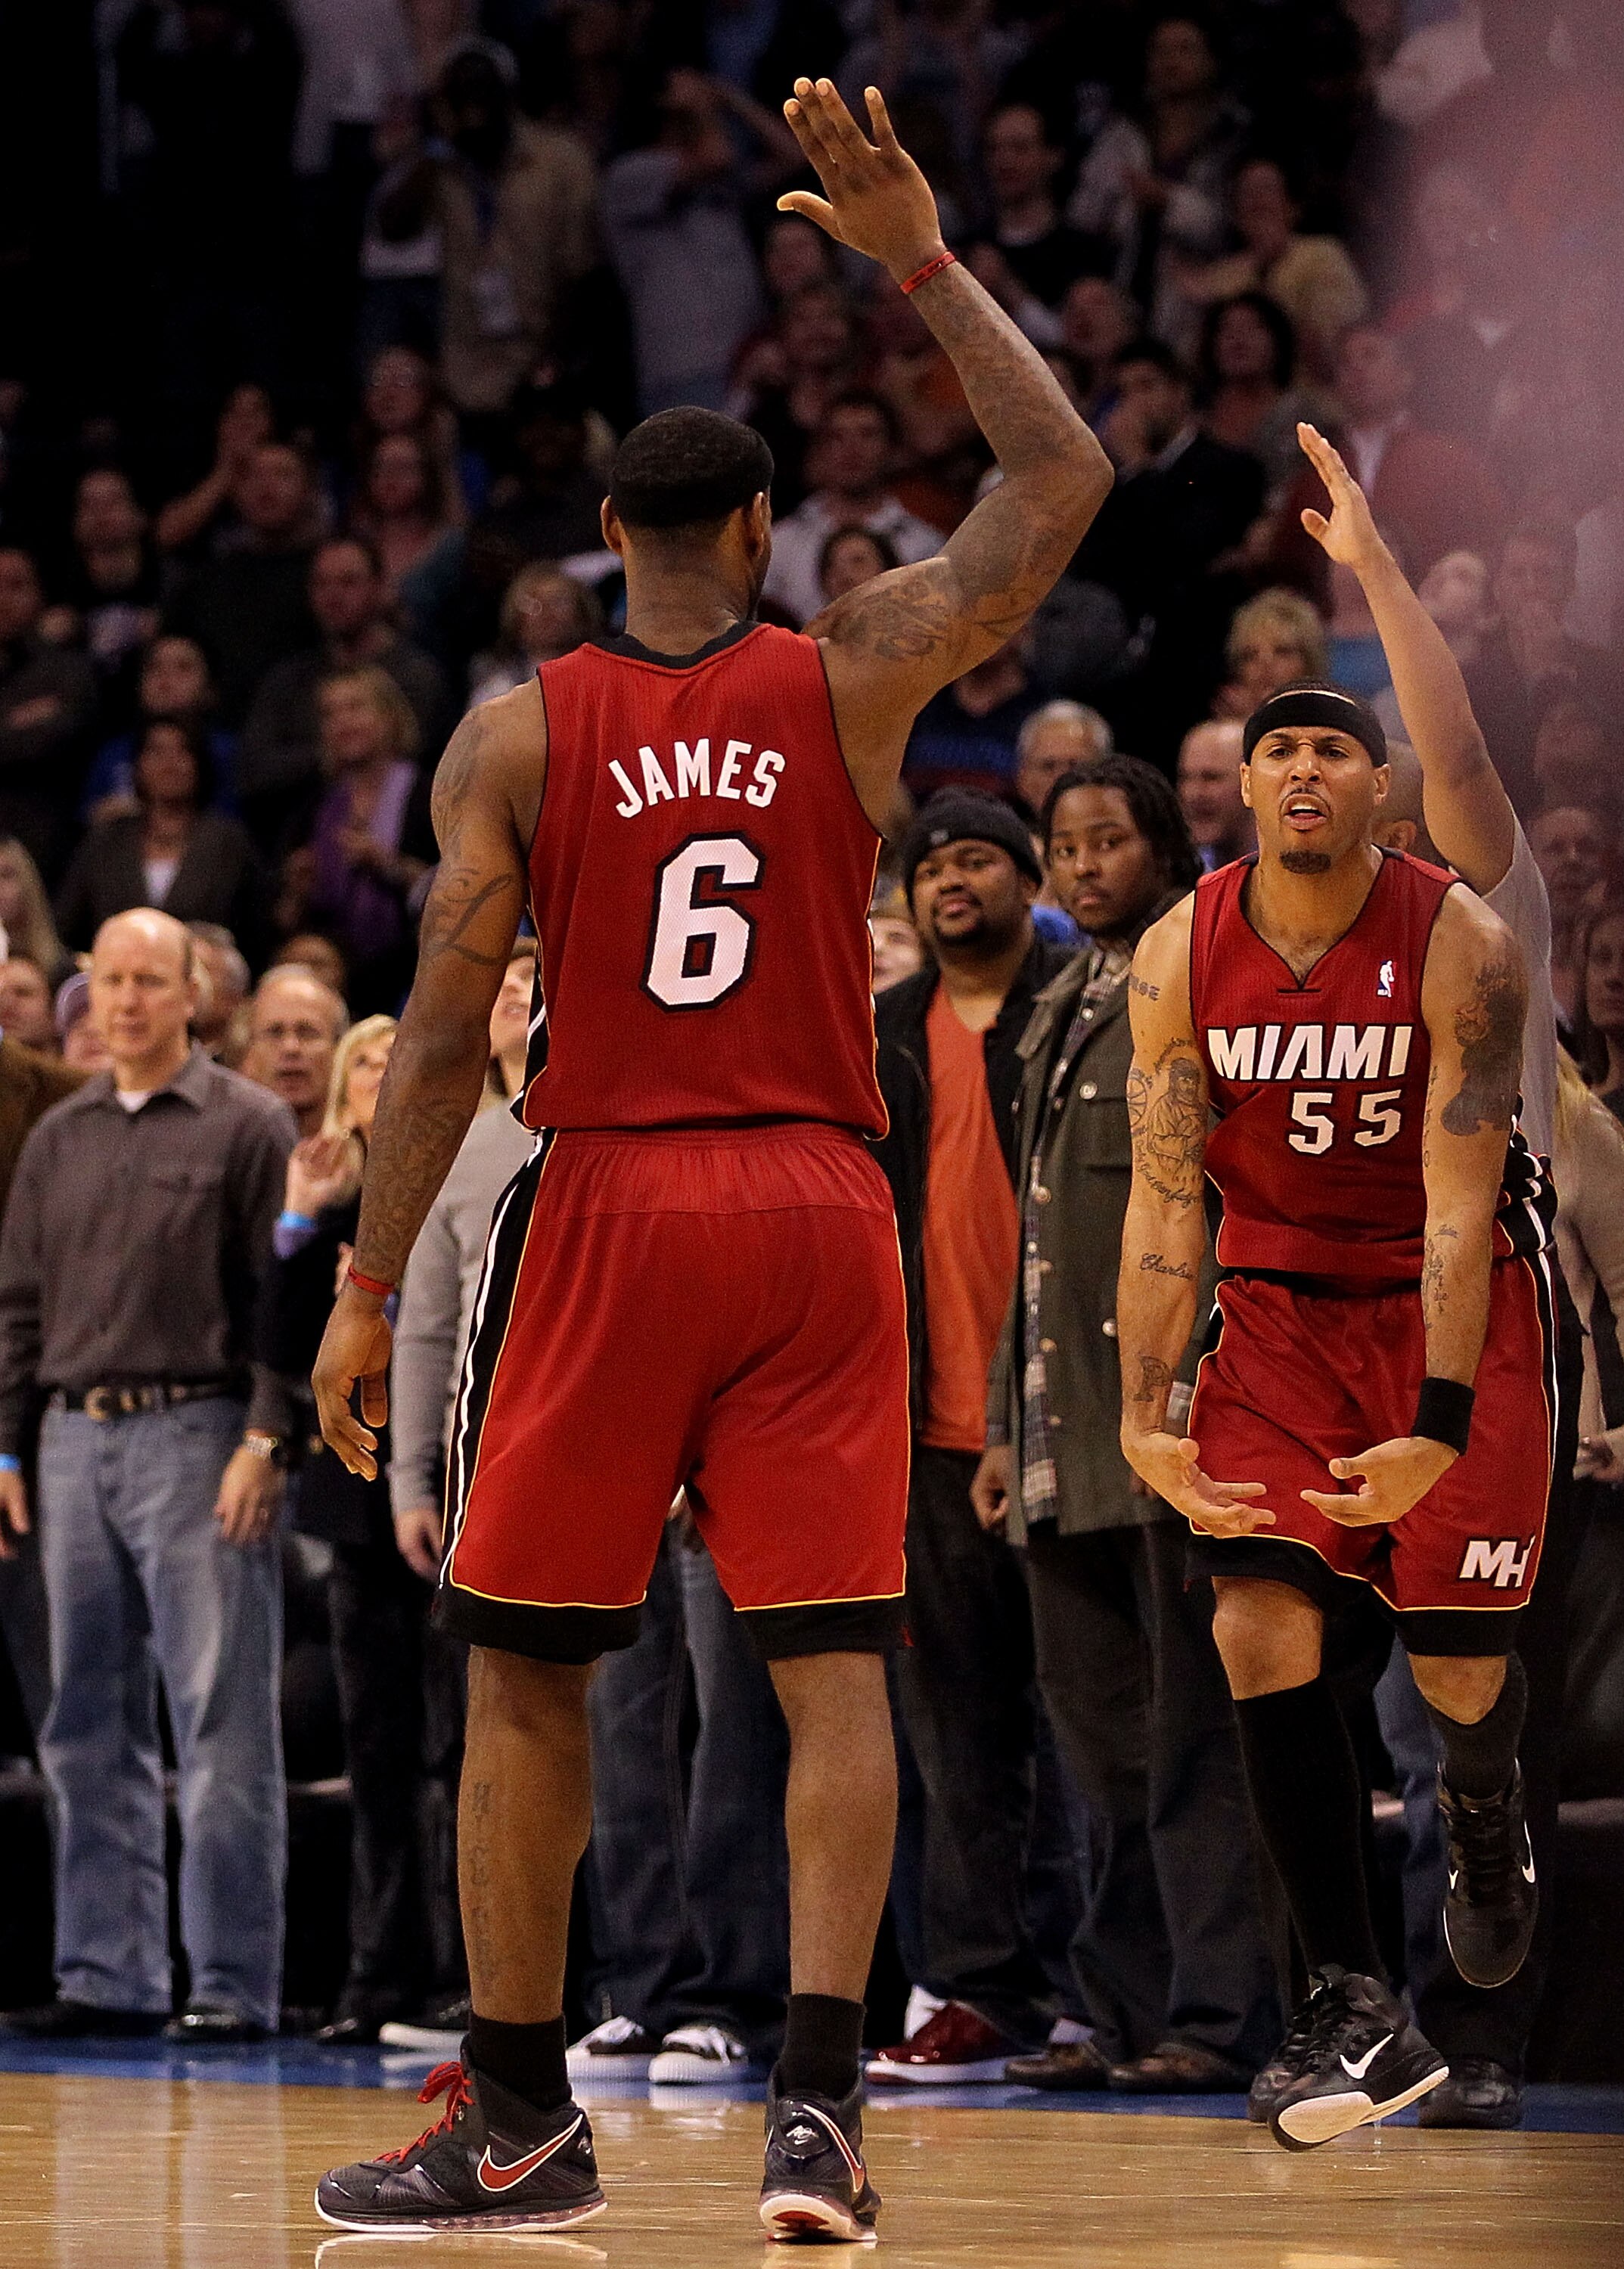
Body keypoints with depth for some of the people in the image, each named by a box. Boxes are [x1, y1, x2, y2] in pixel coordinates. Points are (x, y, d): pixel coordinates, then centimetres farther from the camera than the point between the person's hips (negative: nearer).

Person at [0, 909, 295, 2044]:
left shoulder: (248, 1126, 0)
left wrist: (264, 1440, -14)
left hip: (196, 1433, -6)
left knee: (222, 1725, -6)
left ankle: (235, 1983, -5)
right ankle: (111, 1973, 11)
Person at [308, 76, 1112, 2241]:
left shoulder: (518, 733, -1)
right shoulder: (852, 678, 1)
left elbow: (447, 1028, -4)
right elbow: (1065, 478, 11)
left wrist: (371, 1286, 1)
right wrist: (924, 263, 11)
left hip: (607, 1209, -1)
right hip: (819, 1208, 1)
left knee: (528, 1673, 9)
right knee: (835, 1671, 1)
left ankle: (520, 2119, 12)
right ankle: (817, 2100, -11)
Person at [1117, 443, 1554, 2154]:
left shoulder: (1457, 942, -19)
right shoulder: (1183, 954, -11)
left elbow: (1457, 1201, -23)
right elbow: (1166, 1194, -9)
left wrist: (1441, 1421, -29)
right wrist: (1144, 1415, -18)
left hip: (1458, 1302, -2)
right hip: (1282, 1300, 2)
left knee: (1456, 1659, -1)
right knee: (1259, 1619, -16)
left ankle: (1486, 1824, 39)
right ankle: (1359, 2011, -15)